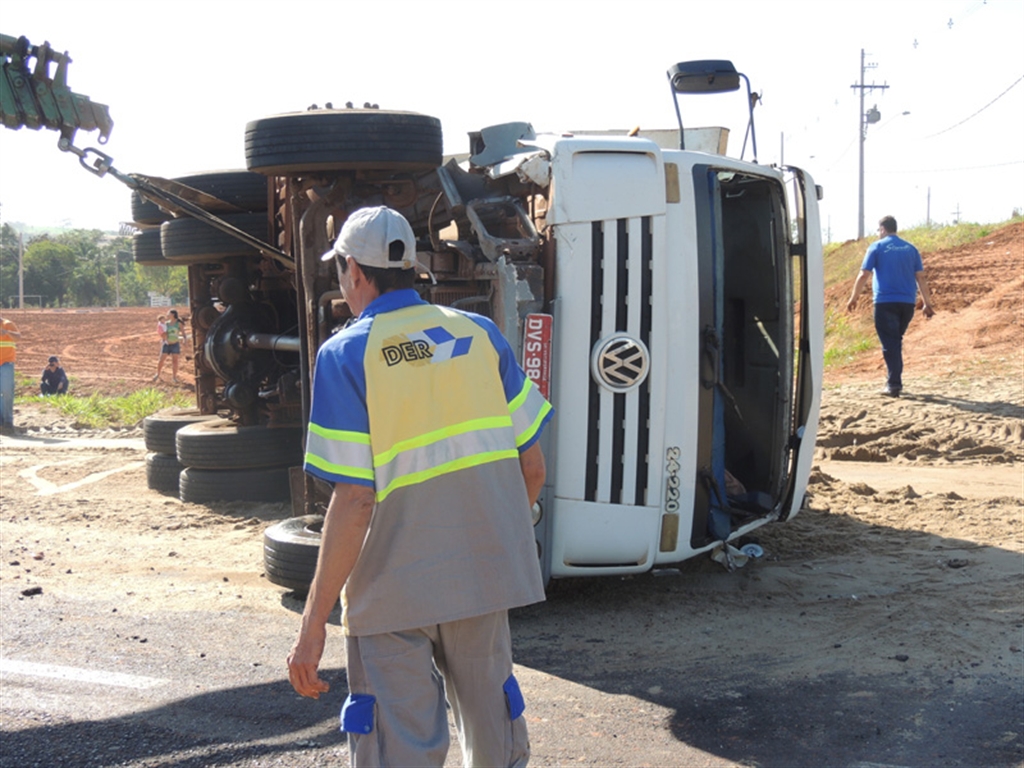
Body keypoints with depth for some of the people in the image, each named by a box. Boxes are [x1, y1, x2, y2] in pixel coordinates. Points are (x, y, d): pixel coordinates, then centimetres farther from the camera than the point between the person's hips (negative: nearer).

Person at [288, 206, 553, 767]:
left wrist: (313, 625, -12)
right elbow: (532, 467, 3)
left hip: (394, 588, -4)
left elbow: (354, 502, -17)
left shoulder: (346, 355, -11)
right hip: (485, 574, 4)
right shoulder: (480, 334, 2)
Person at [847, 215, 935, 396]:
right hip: (907, 302, 4)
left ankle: (894, 384, -8)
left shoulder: (877, 247, -1)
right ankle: (894, 380, 22)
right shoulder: (910, 249, 10)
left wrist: (853, 298, 5)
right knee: (896, 341, 18)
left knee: (890, 344, -2)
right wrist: (927, 302, 10)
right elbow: (920, 277, 7)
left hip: (885, 302, -4)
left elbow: (864, 275, -4)